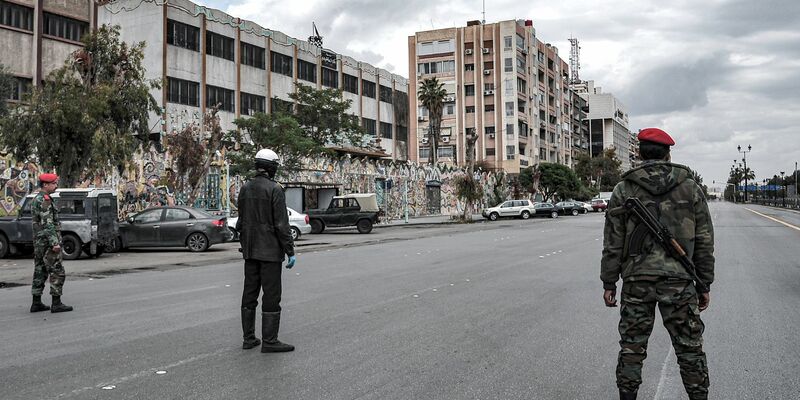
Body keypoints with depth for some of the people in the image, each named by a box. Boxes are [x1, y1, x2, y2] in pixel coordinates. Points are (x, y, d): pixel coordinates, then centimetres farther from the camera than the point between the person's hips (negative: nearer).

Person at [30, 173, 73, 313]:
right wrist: (55, 242, -24)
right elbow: (47, 224, -22)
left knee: (40, 272, 11)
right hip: (47, 241, -10)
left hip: (39, 242, 10)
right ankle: (56, 304, -5)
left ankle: (36, 303, 14)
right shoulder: (45, 200, -15)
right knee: (57, 272, -6)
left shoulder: (36, 199, 17)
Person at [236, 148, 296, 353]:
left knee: (250, 293, 11)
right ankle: (269, 341, -1)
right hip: (270, 251, -7)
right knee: (271, 295, -3)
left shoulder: (245, 189, 9)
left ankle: (249, 338, 18)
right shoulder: (274, 189, -12)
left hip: (250, 251, 7)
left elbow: (241, 222, 14)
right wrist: (290, 251, -12)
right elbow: (281, 223, -16)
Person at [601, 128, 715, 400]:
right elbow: (704, 242, 4)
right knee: (690, 349, 10)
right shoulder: (690, 187, 3)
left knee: (631, 347, 9)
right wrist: (704, 285, 11)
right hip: (679, 281, 0)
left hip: (637, 280, 0)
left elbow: (613, 243, -1)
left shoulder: (623, 190, 0)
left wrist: (609, 283, 5)